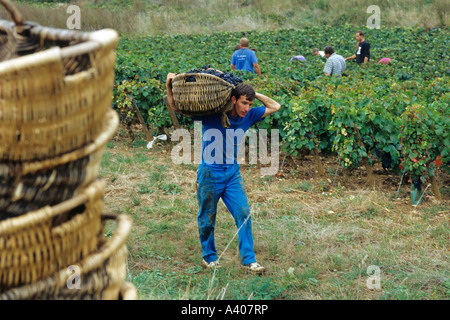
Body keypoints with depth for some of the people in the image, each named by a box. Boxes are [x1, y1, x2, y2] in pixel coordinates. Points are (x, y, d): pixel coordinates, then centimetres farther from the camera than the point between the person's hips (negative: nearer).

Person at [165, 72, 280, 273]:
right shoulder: (212, 114, -11)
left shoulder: (248, 116, 1)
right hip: (210, 174, -4)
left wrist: (255, 94, 1)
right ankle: (208, 257, 29)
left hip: (233, 174, 4)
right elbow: (177, 108, -4)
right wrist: (169, 87, -18)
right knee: (207, 219, 8)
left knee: (244, 214, -7)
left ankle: (248, 260, 0)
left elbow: (275, 107, 11)